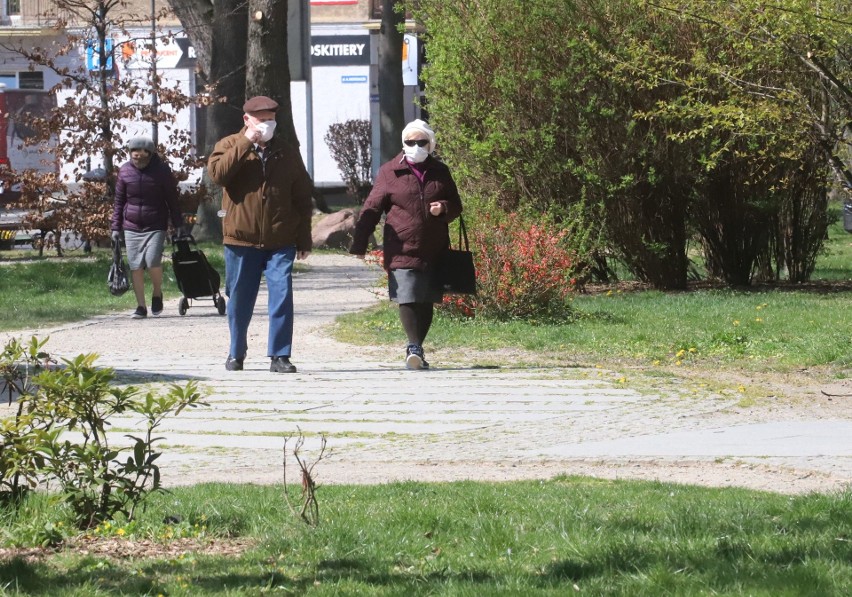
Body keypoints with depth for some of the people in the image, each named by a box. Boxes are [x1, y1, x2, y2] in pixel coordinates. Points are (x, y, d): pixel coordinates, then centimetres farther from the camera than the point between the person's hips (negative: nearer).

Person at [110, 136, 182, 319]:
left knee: (152, 261, -18)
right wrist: (116, 227, 7)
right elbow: (119, 201, 10)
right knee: (135, 266, -1)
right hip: (132, 227, 3)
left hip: (156, 226, -3)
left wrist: (178, 225, 0)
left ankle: (157, 293, 10)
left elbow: (172, 200, 2)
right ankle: (141, 306, 7)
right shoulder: (125, 171, 3)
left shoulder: (161, 171, -3)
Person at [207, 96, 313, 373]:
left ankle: (280, 356, -4)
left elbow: (303, 198, 11)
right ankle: (236, 354, 24)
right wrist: (245, 143, -18)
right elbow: (217, 173, -17)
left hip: (280, 242, 1)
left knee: (282, 297, -9)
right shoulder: (229, 146, 5)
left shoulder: (288, 152, 9)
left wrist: (304, 239, 7)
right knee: (240, 299, 8)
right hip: (241, 239, -1)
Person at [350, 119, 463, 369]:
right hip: (403, 251, -3)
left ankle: (416, 349, 18)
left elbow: (456, 206, 20)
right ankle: (414, 346, -17)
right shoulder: (389, 172, 3)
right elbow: (371, 210, 2)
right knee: (407, 299, -14)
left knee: (426, 301, 7)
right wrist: (359, 244, -5)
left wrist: (444, 208, -5)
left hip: (434, 252, 3)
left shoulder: (440, 172, 12)